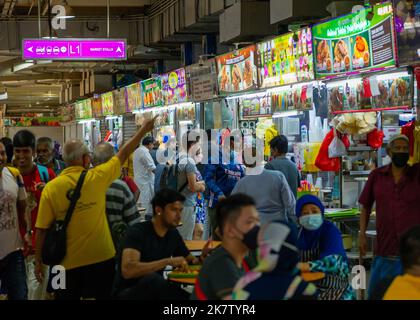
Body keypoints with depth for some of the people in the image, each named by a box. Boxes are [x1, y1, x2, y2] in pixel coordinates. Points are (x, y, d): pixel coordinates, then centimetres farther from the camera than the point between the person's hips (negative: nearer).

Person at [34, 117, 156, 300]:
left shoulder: (51, 188, -8)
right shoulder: (96, 177, -7)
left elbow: (42, 229, -7)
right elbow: (123, 154, 6)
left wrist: (38, 261, 4)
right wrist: (144, 130, 19)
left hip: (68, 261, 0)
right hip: (101, 256, 0)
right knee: (103, 296, 14)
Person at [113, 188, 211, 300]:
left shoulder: (173, 234, 2)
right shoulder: (138, 232, -19)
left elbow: (190, 262, 12)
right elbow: (127, 270, -34)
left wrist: (202, 258, -12)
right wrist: (168, 261, -36)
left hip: (155, 291, 5)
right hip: (127, 293, -5)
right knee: (151, 279, -37)